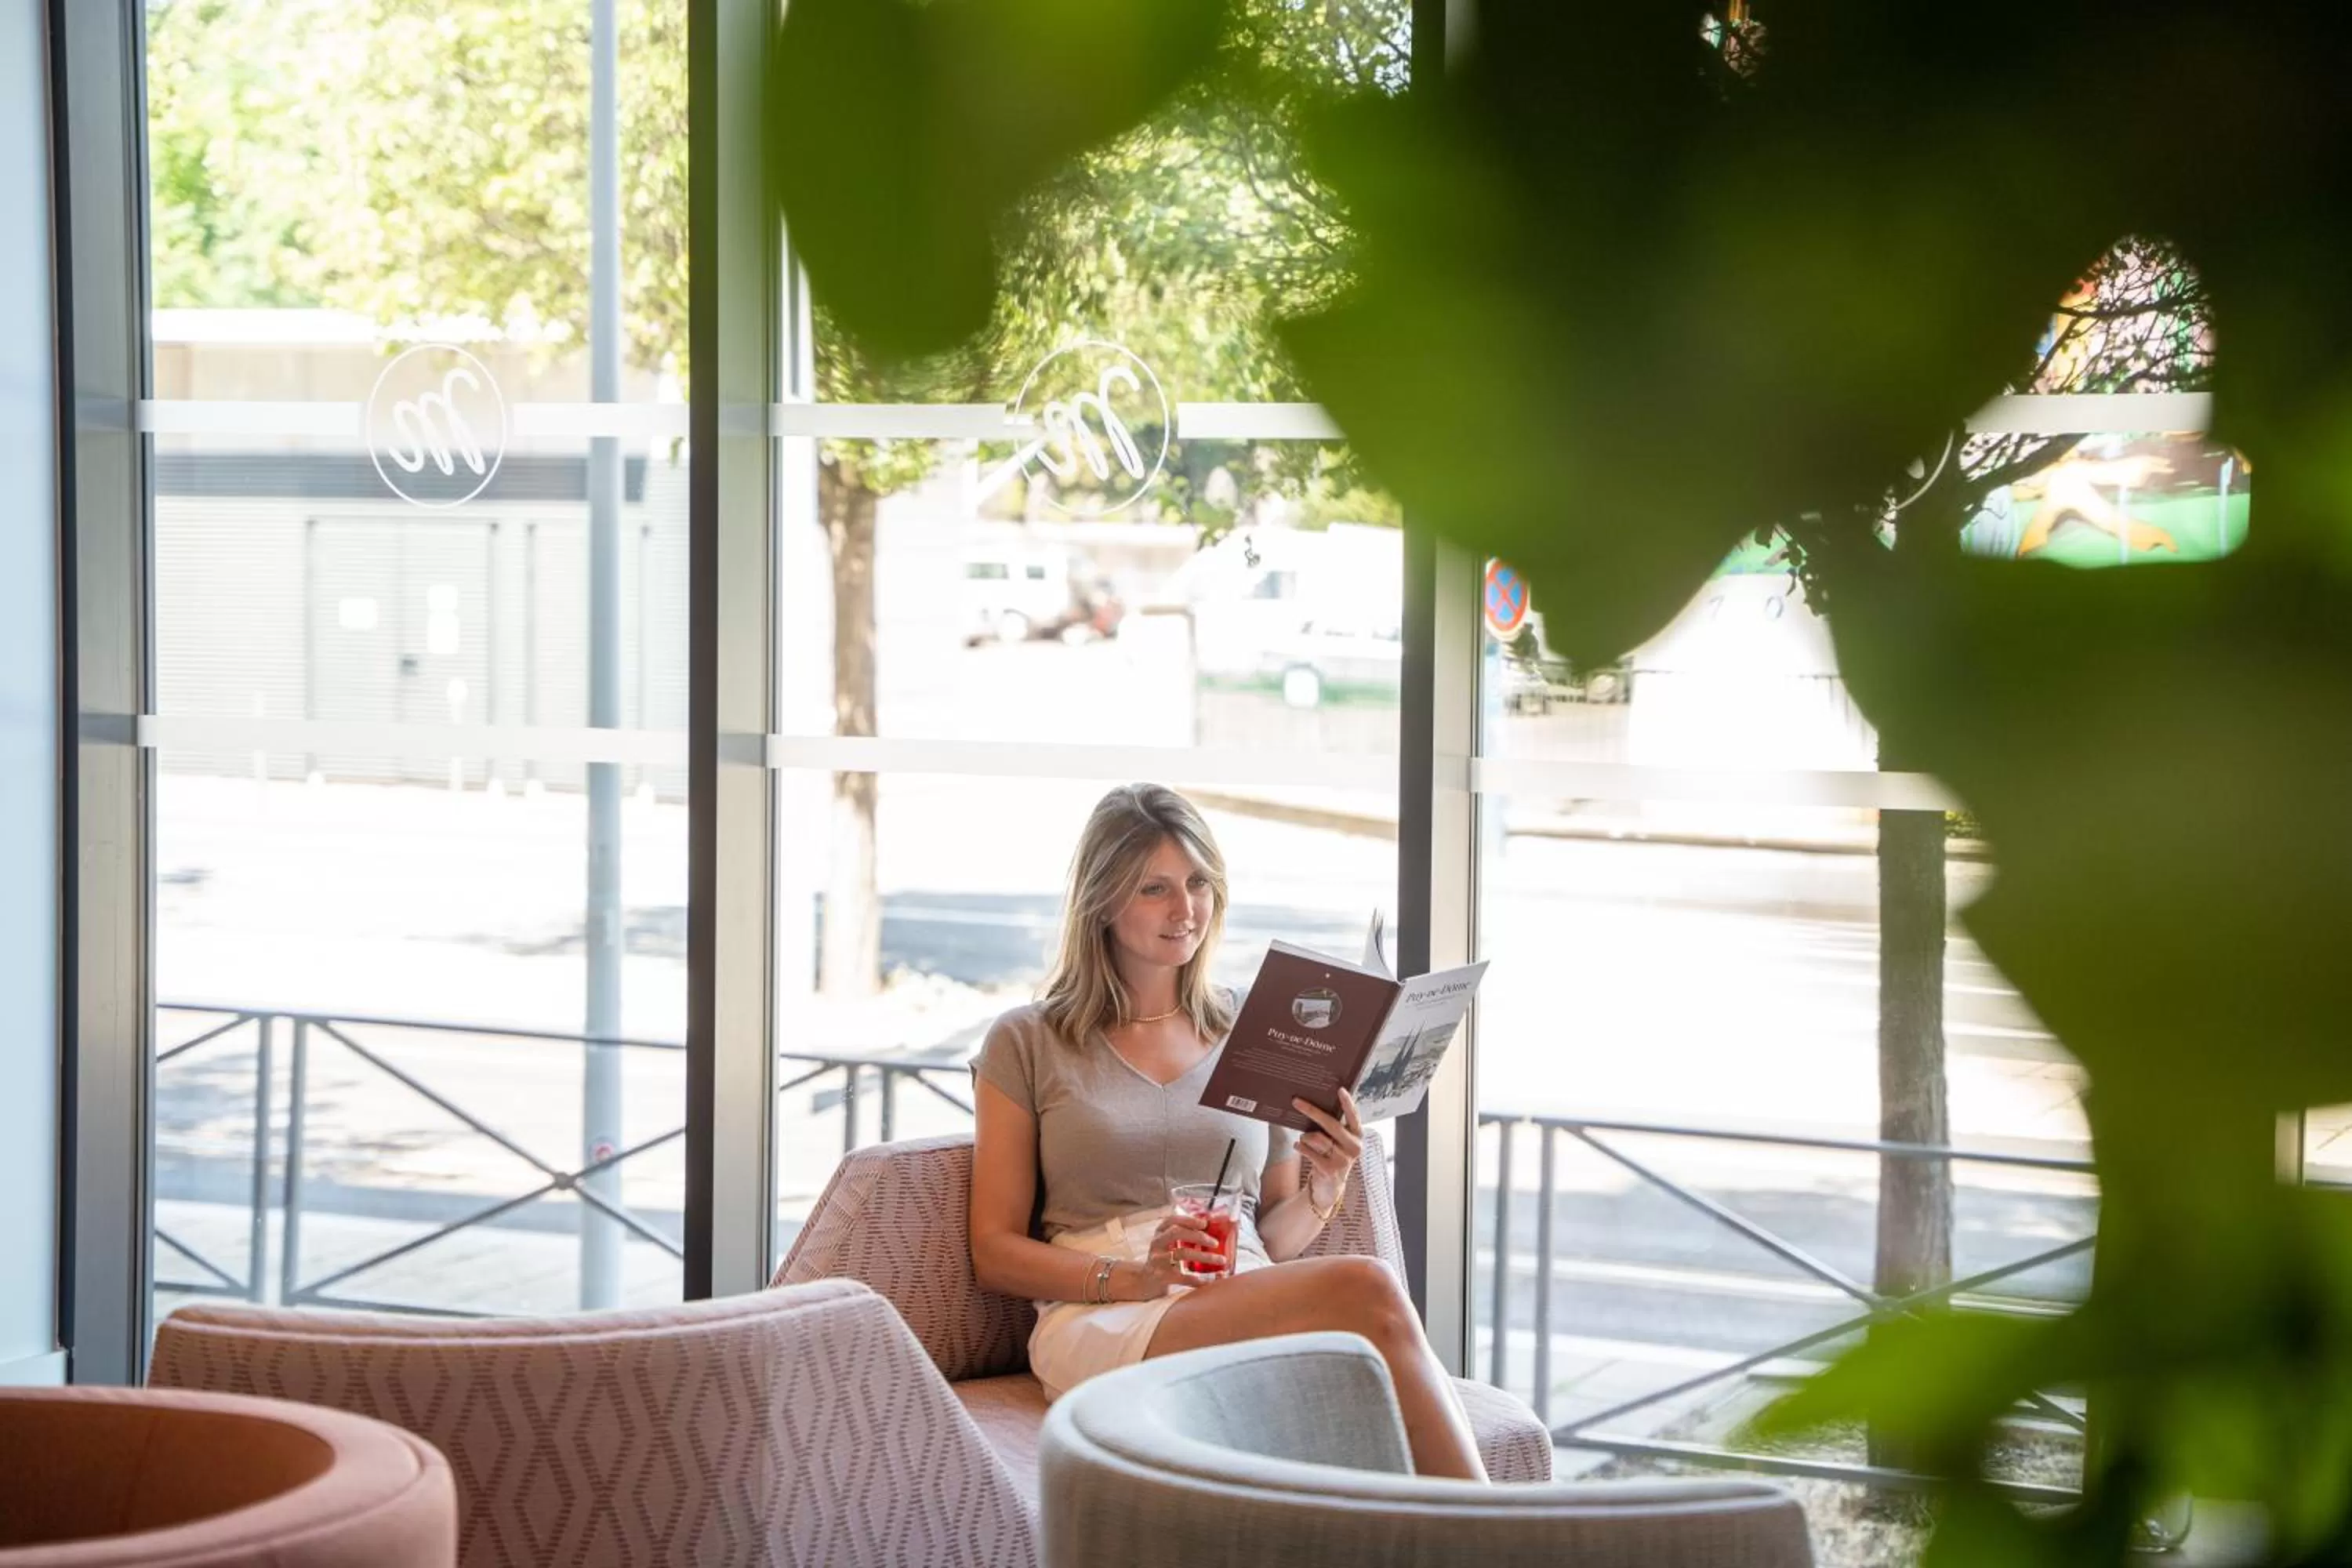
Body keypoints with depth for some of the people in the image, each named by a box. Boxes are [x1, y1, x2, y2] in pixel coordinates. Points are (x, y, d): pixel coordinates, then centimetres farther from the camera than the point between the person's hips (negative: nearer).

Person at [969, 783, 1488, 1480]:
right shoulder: (1026, 1044, 11)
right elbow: (994, 1252, 6)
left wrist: (1324, 1188, -2)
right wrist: (1130, 1278, -11)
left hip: (1249, 1306, 4)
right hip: (1100, 1323, -3)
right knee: (1368, 1291, -33)